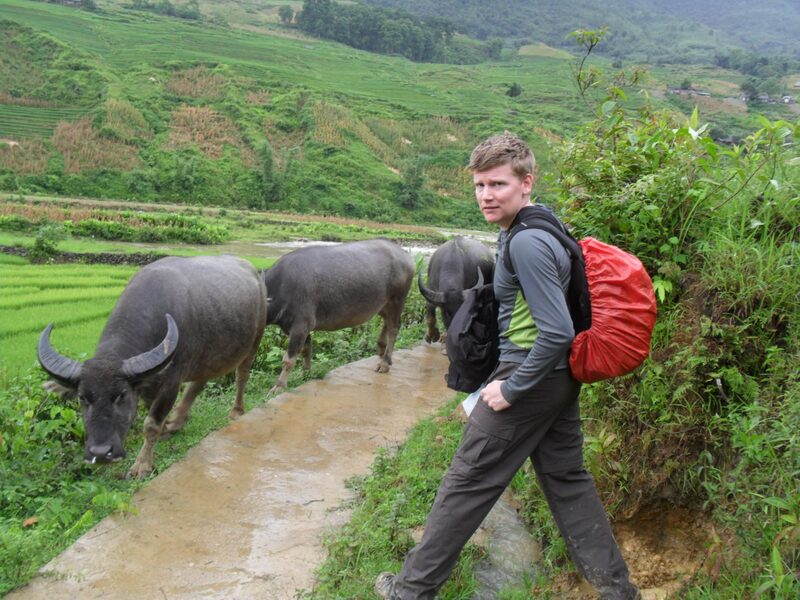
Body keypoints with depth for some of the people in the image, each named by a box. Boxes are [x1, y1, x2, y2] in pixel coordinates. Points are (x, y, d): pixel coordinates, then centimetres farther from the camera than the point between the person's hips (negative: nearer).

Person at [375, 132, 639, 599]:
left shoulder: (526, 243, -22)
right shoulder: (540, 226, 8)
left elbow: (557, 332, -26)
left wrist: (511, 388, -18)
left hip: (529, 377, -9)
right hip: (560, 377, 9)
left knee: (468, 480, 3)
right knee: (566, 477, 17)